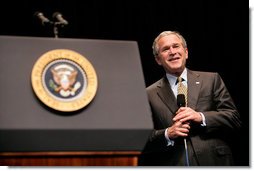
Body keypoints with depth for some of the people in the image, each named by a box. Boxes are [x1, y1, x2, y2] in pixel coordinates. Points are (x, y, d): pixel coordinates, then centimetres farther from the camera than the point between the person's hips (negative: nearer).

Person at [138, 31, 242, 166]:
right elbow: (142, 140, 4)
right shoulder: (149, 94, 7)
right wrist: (167, 134, -12)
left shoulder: (211, 80, 9)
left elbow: (234, 119, 4)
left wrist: (201, 117, -9)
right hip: (171, 164, 1)